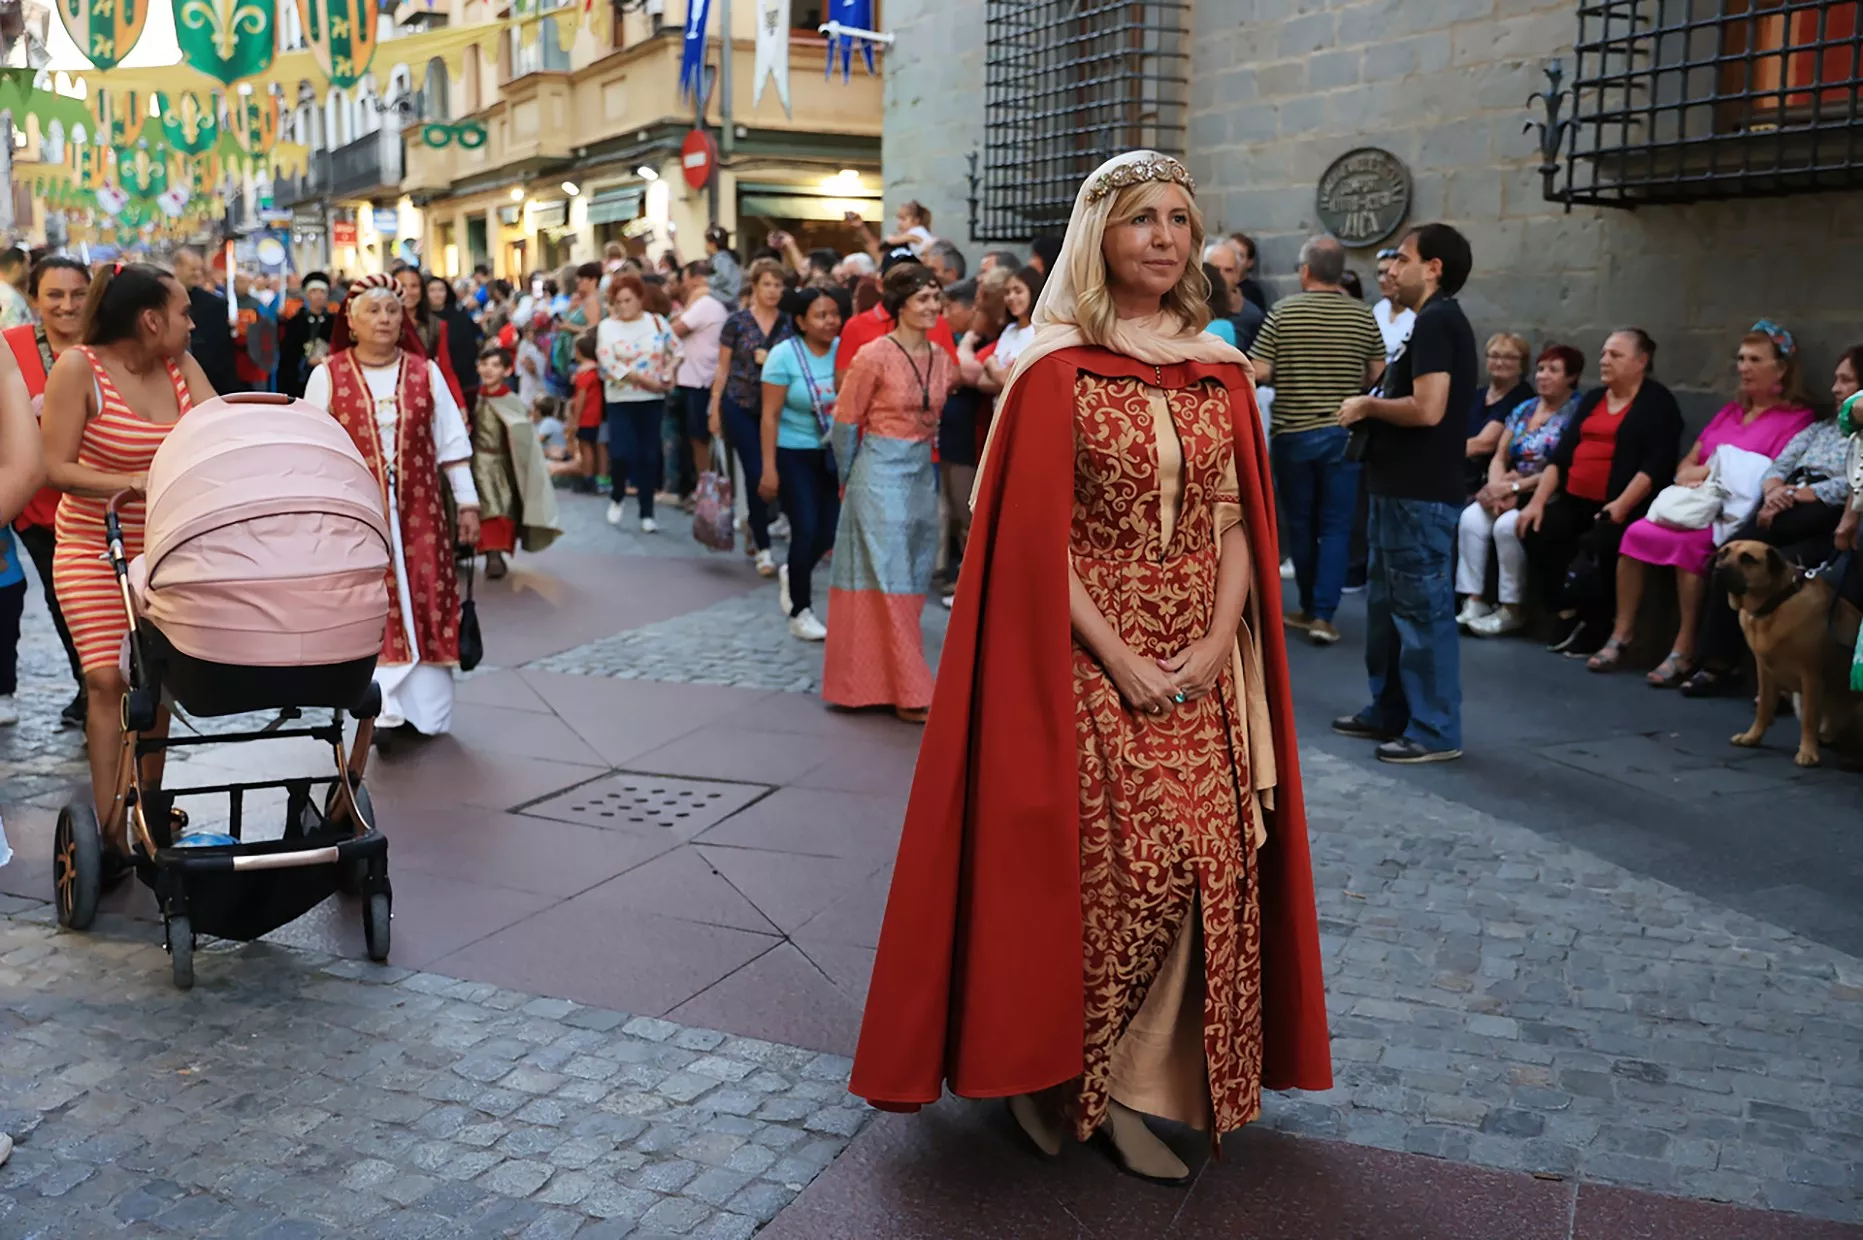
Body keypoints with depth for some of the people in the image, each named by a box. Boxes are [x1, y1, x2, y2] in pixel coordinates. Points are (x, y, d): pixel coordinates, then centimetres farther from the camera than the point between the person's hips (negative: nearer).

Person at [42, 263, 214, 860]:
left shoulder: (182, 367, 3)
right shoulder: (79, 368, -10)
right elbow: (56, 468, -13)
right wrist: (138, 484, -23)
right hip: (96, 550, -4)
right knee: (108, 678, -8)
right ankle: (109, 826, -3)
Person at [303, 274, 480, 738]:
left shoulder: (426, 372, 5)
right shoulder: (327, 376, 0)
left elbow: (452, 444, 6)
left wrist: (467, 503, 4)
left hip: (419, 512, 2)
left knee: (425, 605, 3)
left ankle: (425, 709, 12)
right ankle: (384, 711, 0)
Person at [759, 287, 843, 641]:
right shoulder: (784, 355, -12)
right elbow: (770, 416, -11)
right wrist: (769, 468, -14)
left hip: (834, 452, 4)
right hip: (794, 454, -4)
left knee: (831, 530, 4)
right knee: (806, 530, -5)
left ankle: (793, 575, 36)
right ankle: (800, 612, 13)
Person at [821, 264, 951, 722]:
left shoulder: (941, 358, 6)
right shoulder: (875, 355, -11)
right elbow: (845, 419, -5)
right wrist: (847, 479, 2)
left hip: (923, 472, 7)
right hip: (881, 470, -7)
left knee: (913, 577, 11)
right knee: (888, 579, -3)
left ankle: (887, 675, 24)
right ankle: (908, 691, 0)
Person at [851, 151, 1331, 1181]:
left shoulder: (1221, 372, 9)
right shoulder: (1056, 369, -5)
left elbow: (1237, 523, 8)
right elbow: (1036, 539, -9)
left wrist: (1217, 643, -7)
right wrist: (1119, 658, -14)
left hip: (1201, 663, 5)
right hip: (1089, 654, -5)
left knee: (1206, 864, 1)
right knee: (1117, 866, -6)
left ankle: (1133, 1089, 16)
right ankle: (1047, 1062, 18)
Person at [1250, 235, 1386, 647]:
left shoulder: (1282, 312, -7)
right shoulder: (1363, 316, -1)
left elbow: (1258, 373, -11)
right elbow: (1377, 375, 4)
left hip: (1293, 432, -1)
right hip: (1343, 433, 1)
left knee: (1300, 523, 12)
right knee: (1335, 525, 4)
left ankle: (1309, 608, 22)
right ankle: (1323, 615, -3)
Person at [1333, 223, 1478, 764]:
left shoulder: (1436, 321, -15)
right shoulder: (1435, 320, 18)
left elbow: (1427, 409, -25)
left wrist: (1368, 405, -12)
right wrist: (1373, 409, 9)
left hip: (1420, 494, -11)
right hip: (1402, 487, 11)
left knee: (1423, 609, -4)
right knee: (1387, 604, 17)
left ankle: (1436, 731, 3)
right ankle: (1388, 713, 27)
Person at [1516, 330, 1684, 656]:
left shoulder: (1657, 402, 1)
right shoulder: (1592, 399, 21)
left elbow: (1657, 465, -12)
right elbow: (1561, 454, 14)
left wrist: (1622, 506, -24)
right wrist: (1538, 501, 1)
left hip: (1620, 507, -6)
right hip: (1575, 501, 6)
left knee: (1595, 546, -32)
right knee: (1535, 532, -19)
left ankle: (1595, 626, -11)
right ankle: (1568, 615, -9)